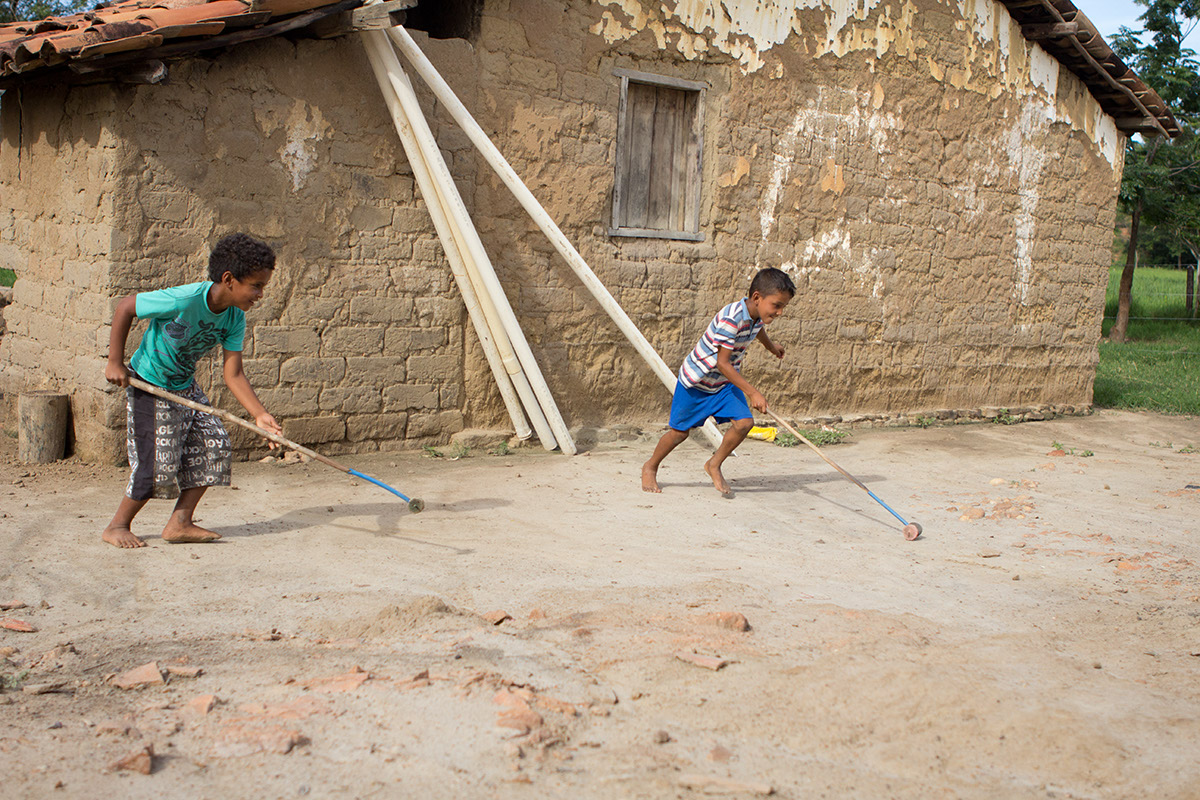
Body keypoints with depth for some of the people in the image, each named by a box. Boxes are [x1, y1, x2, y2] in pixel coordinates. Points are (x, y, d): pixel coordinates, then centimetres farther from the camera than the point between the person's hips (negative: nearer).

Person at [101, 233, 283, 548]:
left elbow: (233, 374, -10)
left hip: (186, 387, 7)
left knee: (214, 445, 0)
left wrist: (259, 414, -22)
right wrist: (115, 362, -16)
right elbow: (125, 307, -19)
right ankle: (117, 526, 14)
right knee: (157, 464, -8)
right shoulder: (184, 300, -31)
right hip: (149, 386, -7)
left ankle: (180, 523, 9)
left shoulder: (235, 318, -11)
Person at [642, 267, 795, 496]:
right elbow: (722, 363, -32)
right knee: (680, 431, 6)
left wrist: (771, 346, 41)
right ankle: (650, 467, 32)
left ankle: (714, 465, 9)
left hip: (725, 382, 7)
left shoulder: (758, 314, -8)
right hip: (696, 382, -7)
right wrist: (752, 392, -34)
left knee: (744, 422, -13)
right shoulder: (731, 318, -34)